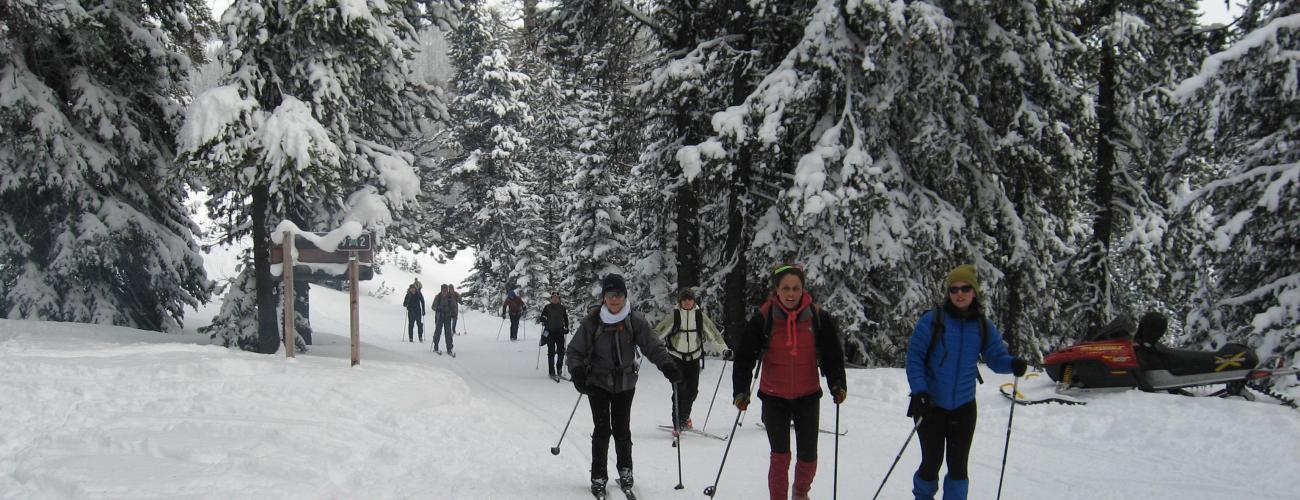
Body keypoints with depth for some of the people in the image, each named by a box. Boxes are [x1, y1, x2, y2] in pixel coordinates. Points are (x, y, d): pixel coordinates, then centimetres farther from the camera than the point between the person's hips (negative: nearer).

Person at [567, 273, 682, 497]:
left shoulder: (635, 322, -6)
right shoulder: (592, 322, -10)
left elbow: (653, 346, -6)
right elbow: (575, 350, -5)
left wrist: (667, 366, -23)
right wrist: (577, 372, -22)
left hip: (625, 383, 1)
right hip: (598, 382, -1)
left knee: (622, 429, 4)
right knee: (602, 430, -5)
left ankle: (625, 470, 27)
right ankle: (598, 477, 8)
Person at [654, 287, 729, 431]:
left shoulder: (700, 316, 0)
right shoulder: (674, 315, -7)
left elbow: (713, 333, 1)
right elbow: (658, 332, -11)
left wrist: (723, 349, -8)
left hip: (694, 358, 3)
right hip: (677, 358, -3)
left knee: (692, 390, 7)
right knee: (679, 390, -11)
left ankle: (685, 416, 31)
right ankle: (678, 422, -3)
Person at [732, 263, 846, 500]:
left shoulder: (818, 317, -7)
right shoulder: (763, 318, -11)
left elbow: (833, 354, 0)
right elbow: (744, 355, -8)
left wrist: (837, 385, -11)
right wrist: (741, 390, -14)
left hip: (808, 396, 2)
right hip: (774, 397, -2)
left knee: (808, 455, 8)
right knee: (780, 455, -5)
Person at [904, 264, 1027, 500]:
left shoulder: (983, 327, 1)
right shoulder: (932, 320, -10)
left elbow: (996, 357, 3)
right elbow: (914, 356, -10)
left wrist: (1013, 364, -20)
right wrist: (919, 390, -20)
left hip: (963, 407, 3)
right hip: (930, 404, -3)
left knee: (958, 465, 6)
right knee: (932, 462, 2)